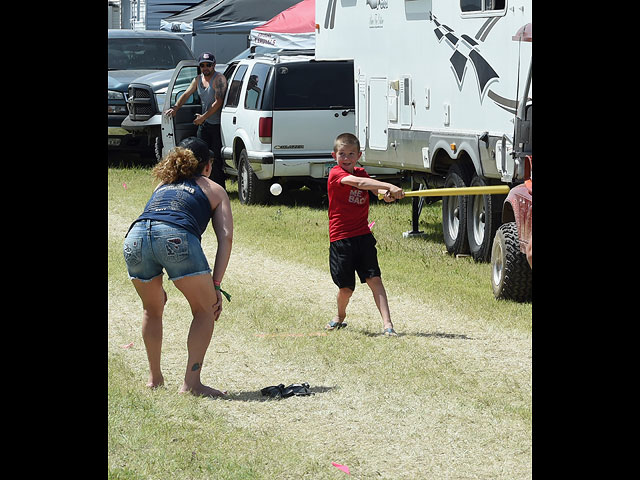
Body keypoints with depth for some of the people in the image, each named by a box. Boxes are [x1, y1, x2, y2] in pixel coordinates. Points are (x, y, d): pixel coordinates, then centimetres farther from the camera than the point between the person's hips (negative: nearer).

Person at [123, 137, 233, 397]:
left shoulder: (162, 185, 39)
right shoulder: (214, 190, 27)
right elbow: (225, 237, 14)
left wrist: (155, 284, 36)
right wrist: (216, 285, 9)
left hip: (135, 238, 4)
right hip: (177, 238, -4)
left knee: (152, 310, 28)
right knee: (205, 310, 12)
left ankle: (154, 378, 35)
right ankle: (191, 383, 3)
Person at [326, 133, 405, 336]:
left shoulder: (360, 172, 12)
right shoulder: (335, 174, -10)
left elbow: (375, 189, -3)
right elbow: (359, 183, -28)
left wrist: (387, 194, -29)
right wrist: (390, 187, -39)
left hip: (363, 236, 4)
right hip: (341, 238, -4)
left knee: (374, 278, -9)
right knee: (346, 287, 4)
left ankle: (387, 323, -15)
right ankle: (340, 316, 32)